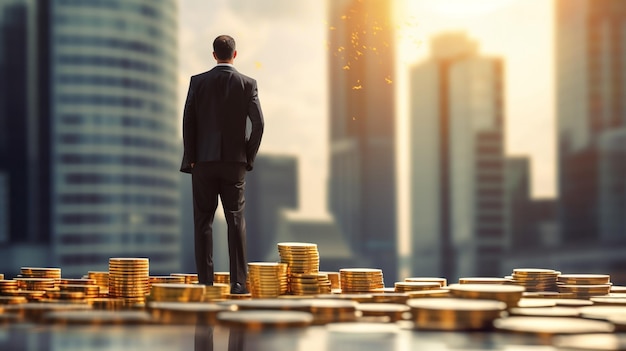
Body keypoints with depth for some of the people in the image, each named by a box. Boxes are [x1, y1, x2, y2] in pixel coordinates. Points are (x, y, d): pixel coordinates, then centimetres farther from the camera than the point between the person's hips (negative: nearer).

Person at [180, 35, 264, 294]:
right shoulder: (248, 84, 0)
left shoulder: (198, 82, 0)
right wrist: (249, 157, 4)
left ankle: (205, 282, 3)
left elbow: (188, 122, -3)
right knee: (236, 222, 3)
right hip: (235, 162, 0)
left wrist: (190, 159, 3)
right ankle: (238, 282, -1)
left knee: (203, 222, 5)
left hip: (203, 162, 0)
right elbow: (258, 123, -6)